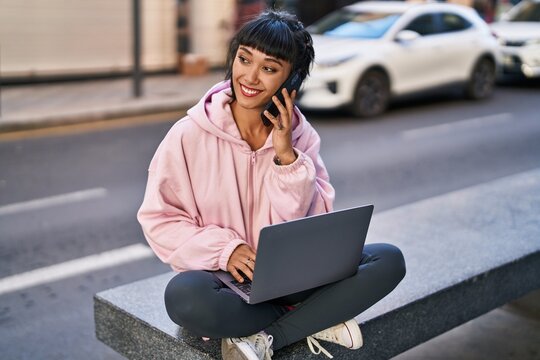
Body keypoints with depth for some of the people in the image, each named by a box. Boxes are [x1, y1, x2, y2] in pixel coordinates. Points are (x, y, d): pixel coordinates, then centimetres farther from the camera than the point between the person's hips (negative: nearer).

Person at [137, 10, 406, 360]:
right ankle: (315, 320, -15)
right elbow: (158, 219, -7)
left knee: (388, 259, -16)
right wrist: (224, 250, -20)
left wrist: (287, 157, -19)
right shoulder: (190, 134, -10)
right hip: (227, 279, -3)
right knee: (184, 296, -37)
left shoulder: (301, 135, -1)